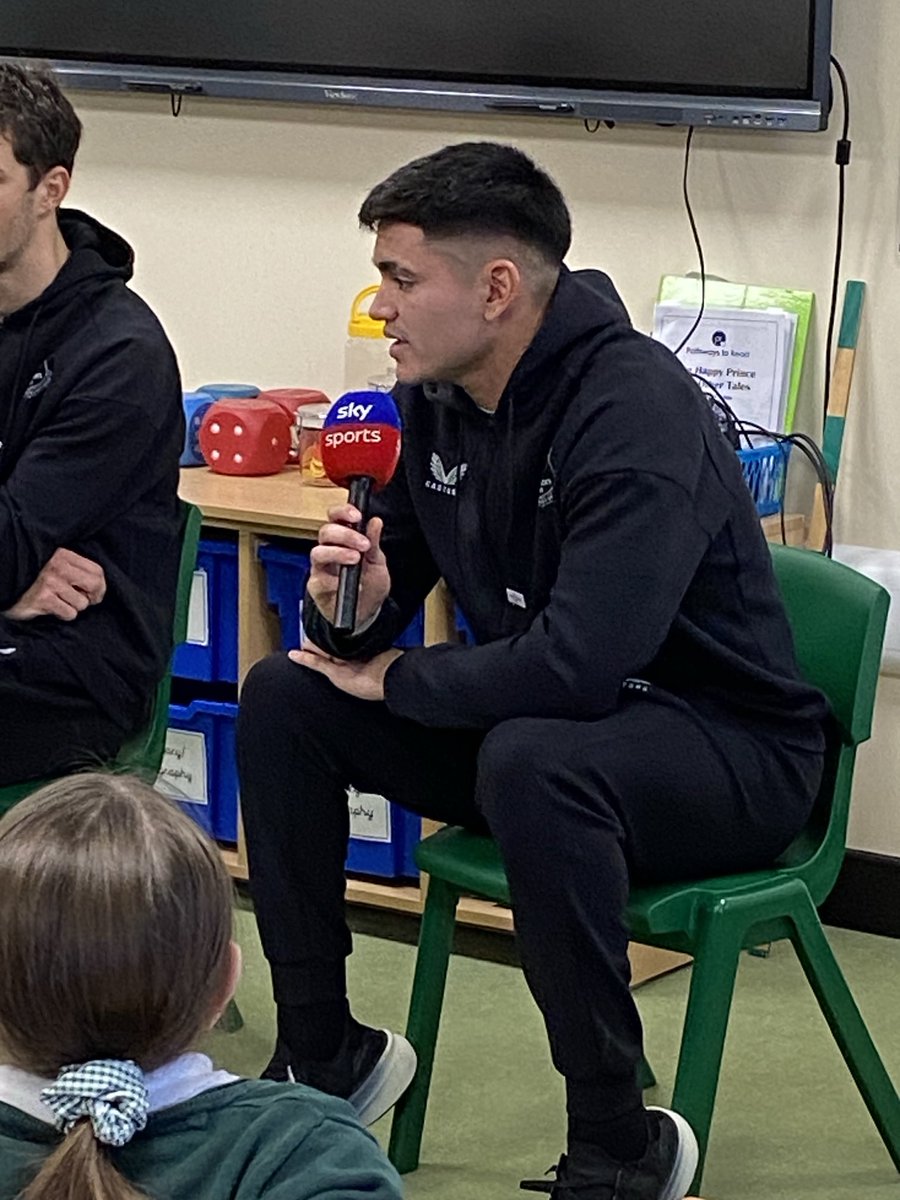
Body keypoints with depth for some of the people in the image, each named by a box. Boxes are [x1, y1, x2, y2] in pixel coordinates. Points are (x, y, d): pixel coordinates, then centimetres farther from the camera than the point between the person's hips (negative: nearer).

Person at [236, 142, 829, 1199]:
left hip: (729, 745, -8)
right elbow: (378, 603, 8)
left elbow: (581, 662, -35)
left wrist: (400, 679, -19)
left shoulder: (636, 409, -26)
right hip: (538, 711, 8)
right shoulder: (438, 398, 0)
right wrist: (345, 609, -18)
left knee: (530, 762, -39)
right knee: (282, 697, -2)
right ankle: (320, 1053, 9)